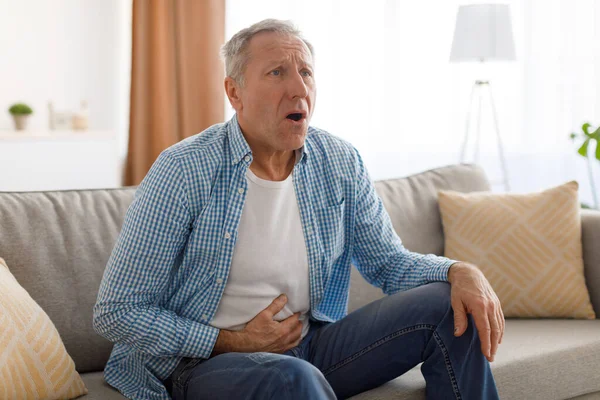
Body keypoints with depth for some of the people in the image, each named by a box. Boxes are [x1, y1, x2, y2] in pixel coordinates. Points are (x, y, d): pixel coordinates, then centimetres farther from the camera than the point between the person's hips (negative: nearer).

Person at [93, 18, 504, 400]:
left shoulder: (341, 163, 0)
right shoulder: (184, 172, -16)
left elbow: (390, 262, 8)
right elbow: (117, 312, -13)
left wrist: (460, 271, -13)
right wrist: (233, 342, -17)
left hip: (308, 348, 5)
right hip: (204, 361, -5)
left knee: (451, 308, -9)